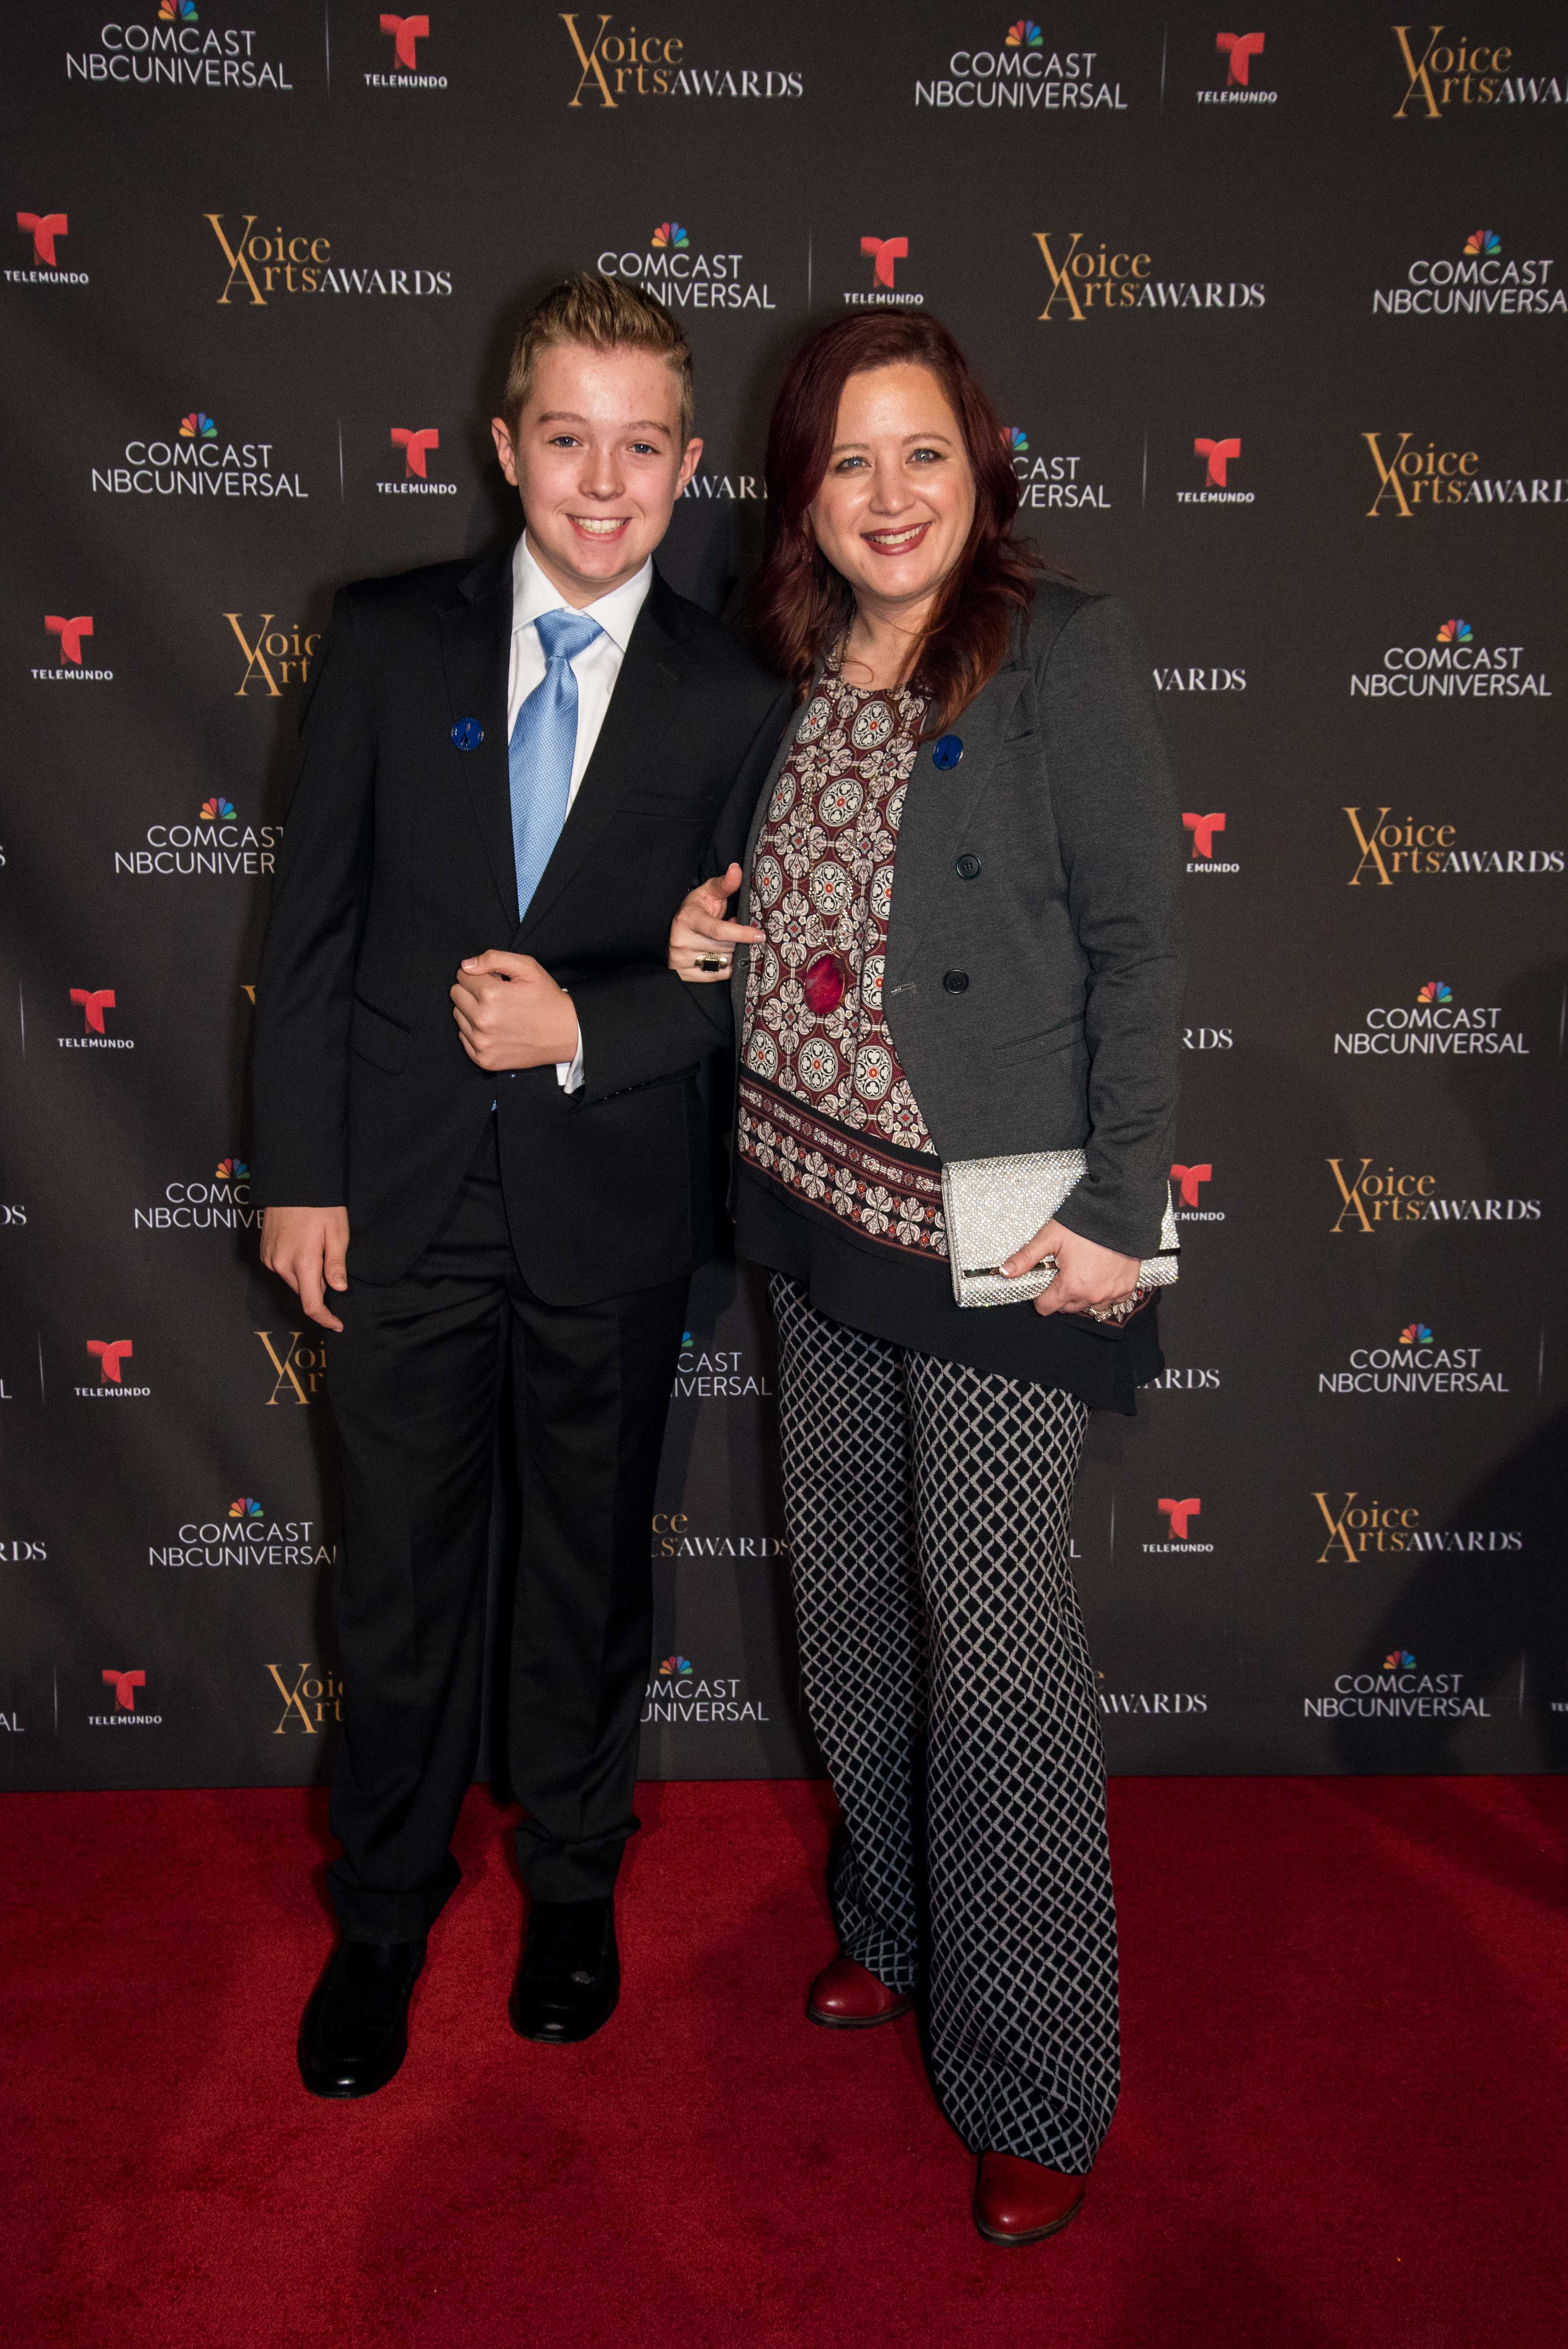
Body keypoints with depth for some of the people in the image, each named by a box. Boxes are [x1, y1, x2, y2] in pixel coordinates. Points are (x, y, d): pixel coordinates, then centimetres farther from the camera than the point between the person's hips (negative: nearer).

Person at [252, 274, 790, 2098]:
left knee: (591, 1564, 16)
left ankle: (572, 1883, 39)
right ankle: (383, 1914, 34)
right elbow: (311, 924, 0)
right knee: (399, 1573, 12)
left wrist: (582, 1025, -18)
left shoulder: (735, 699, -2)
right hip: (405, 1192, 1)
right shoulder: (386, 642, 0)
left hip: (613, 1205, 0)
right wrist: (300, 1171, -3)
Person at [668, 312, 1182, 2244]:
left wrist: (1121, 1210, -14)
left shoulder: (1063, 652, -7)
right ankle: (893, 1922, 40)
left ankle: (1031, 2084, 17)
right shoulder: (788, 674, 10)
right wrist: (708, 938, -1)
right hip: (814, 1209, 6)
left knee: (998, 1639, -2)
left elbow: (1134, 942, -9)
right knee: (848, 1599, 16)